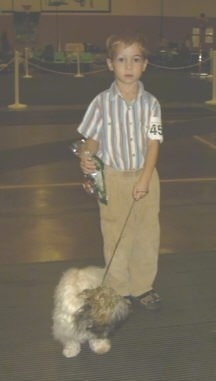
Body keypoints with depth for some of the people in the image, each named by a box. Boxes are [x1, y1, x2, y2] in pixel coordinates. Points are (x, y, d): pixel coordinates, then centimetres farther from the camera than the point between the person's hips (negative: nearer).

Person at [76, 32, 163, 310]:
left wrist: (145, 179, -17)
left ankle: (142, 287, 29)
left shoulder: (150, 103, -5)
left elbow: (153, 142, -8)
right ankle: (118, 290, 26)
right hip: (113, 177, -1)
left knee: (147, 234, 10)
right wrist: (86, 159, -23)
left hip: (144, 176, 2)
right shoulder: (102, 102, -7)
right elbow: (93, 138, -2)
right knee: (115, 235, 9)